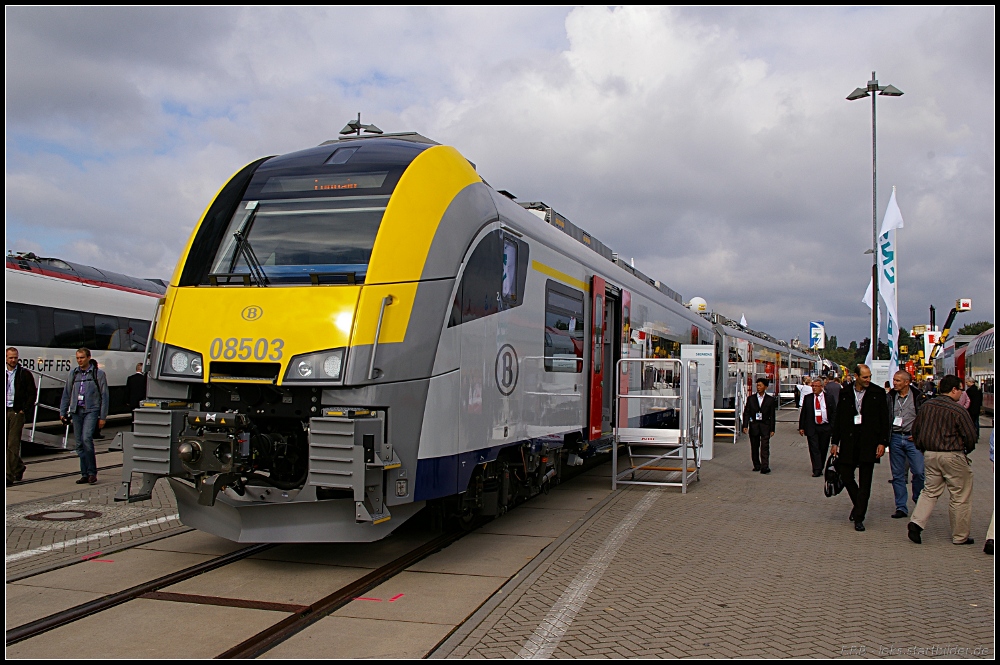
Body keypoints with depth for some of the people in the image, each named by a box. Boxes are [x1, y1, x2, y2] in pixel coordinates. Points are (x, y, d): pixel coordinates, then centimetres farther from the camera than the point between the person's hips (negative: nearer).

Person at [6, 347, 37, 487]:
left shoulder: (25, 374, 2)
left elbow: (32, 394, 3)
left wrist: (24, 410, -4)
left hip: (17, 412, -3)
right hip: (4, 412, 3)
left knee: (13, 444, -6)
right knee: (6, 444, 4)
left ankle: (11, 476, -4)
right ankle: (19, 466, 22)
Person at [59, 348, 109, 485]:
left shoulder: (98, 373, 0)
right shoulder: (73, 373, 12)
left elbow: (104, 396, 0)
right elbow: (66, 394, 17)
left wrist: (103, 417, -4)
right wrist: (62, 412, 10)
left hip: (91, 411, -5)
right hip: (76, 411, 5)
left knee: (86, 438, -19)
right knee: (79, 443, 4)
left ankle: (92, 472, -9)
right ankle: (85, 474, 11)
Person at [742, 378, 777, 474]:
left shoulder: (770, 400, 3)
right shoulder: (751, 399, 5)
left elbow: (772, 415, 5)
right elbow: (746, 413, 4)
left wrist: (772, 429, 1)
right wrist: (745, 426, -7)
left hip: (765, 426, -2)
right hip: (754, 425, 2)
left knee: (765, 447, -11)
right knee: (754, 447, 7)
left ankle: (765, 467, -14)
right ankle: (757, 465, 20)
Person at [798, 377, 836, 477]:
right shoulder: (807, 398, 4)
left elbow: (834, 412, 3)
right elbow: (803, 413, 6)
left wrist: (832, 427, -5)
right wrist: (801, 427, 1)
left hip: (825, 428, 0)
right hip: (812, 428, 0)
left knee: (823, 449, 8)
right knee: (814, 449, -6)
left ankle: (820, 468, 22)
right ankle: (817, 470, -7)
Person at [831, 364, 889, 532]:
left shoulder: (878, 393, 1)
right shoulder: (845, 394, 7)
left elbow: (884, 420, 1)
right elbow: (838, 419, 10)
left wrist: (882, 442, -6)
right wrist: (835, 442, 7)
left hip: (868, 442, -2)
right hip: (849, 441, 2)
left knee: (865, 482, 0)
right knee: (846, 476, 3)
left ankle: (858, 518, 6)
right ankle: (859, 505, 28)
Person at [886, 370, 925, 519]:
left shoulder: (917, 397, -1)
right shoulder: (890, 397, 5)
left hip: (913, 439, -2)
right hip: (895, 438, 2)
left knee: (919, 472, -8)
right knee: (897, 475, 5)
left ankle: (919, 499, 19)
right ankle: (901, 507, 11)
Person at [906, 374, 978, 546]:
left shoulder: (927, 405, 3)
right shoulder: (958, 410, -15)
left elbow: (915, 429, 10)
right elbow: (971, 436, -10)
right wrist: (965, 451, 10)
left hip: (930, 455, 6)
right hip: (953, 457, -5)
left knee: (930, 491, 15)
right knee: (960, 497, 8)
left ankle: (916, 522, -3)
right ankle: (960, 536, 16)